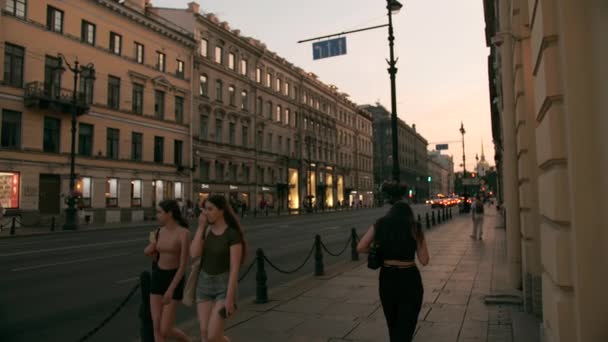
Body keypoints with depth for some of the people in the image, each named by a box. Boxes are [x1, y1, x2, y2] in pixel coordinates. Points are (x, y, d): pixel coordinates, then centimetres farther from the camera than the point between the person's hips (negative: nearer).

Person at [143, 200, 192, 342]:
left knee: (165, 331, -4)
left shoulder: (184, 233, -18)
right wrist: (152, 243, -2)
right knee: (157, 327, 2)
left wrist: (171, 290, -23)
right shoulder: (160, 231, 3)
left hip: (174, 280, -6)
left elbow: (183, 265, -19)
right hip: (157, 278, 6)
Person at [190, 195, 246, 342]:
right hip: (204, 283, 6)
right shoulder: (205, 230, 1)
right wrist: (200, 226, -16)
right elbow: (194, 254, -14)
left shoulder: (233, 234, -18)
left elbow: (235, 268, -19)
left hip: (224, 286, -6)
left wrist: (230, 298, -21)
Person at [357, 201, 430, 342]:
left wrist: (380, 251, 10)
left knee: (393, 324, 23)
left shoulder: (380, 225, 3)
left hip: (387, 278, 3)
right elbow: (424, 260, -5)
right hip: (409, 279, -2)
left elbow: (360, 248, -5)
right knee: (405, 326, 5)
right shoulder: (415, 228, -2)